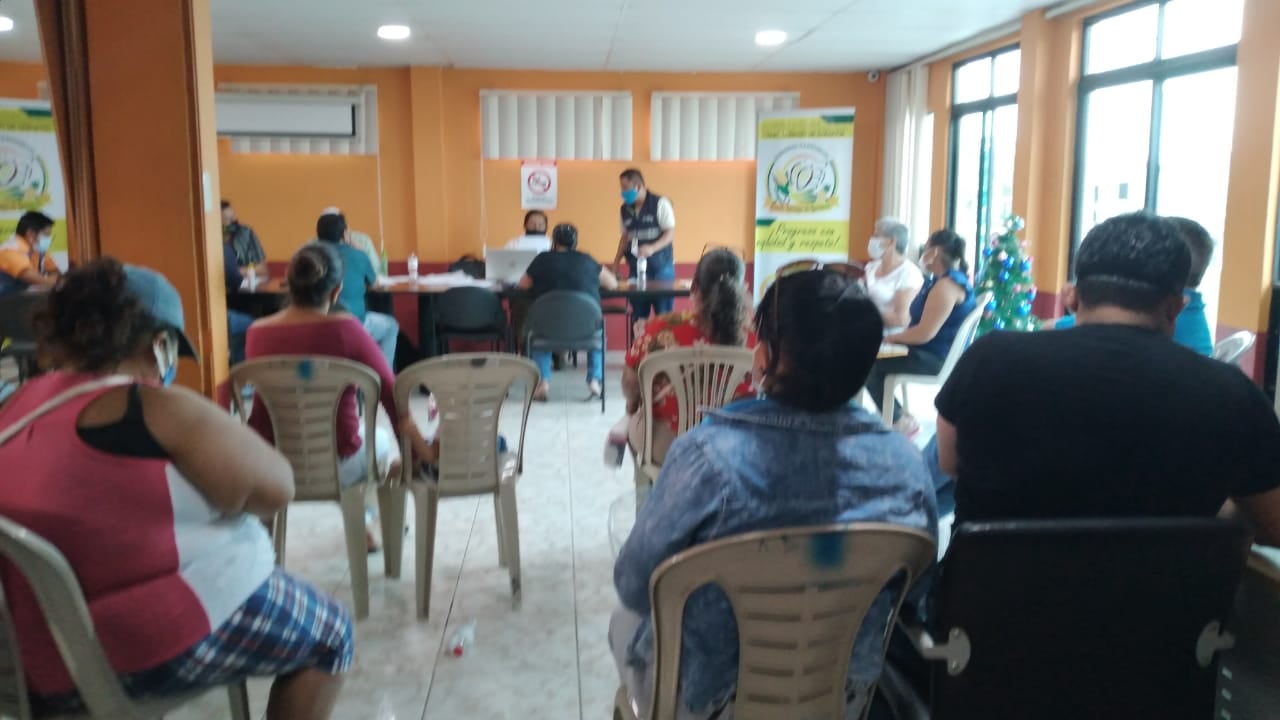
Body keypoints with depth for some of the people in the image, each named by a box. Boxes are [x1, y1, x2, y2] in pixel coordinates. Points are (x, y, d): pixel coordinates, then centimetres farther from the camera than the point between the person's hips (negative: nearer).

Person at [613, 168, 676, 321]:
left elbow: (671, 233, -10)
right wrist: (616, 262, 9)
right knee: (638, 316, 5)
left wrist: (652, 248, -26)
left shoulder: (660, 203, -7)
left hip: (661, 266, -5)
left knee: (663, 314, -2)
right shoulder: (625, 209, 9)